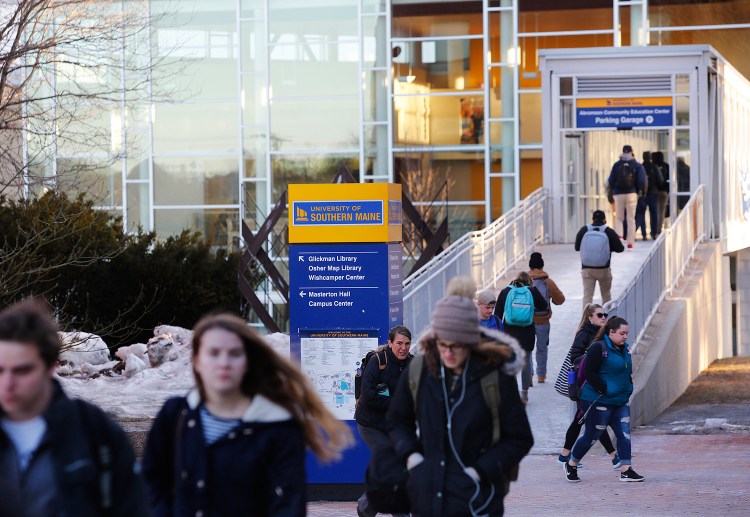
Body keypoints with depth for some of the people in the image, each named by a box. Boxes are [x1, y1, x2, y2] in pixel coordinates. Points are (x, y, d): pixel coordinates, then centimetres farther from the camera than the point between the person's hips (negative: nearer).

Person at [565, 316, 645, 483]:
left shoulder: (623, 349, 12)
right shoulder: (598, 348, -16)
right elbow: (590, 374, -19)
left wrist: (629, 378, 7)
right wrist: (605, 390, -20)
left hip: (620, 401, 8)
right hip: (598, 401, -8)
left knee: (624, 433, -1)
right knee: (592, 435, 1)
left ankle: (626, 470, 0)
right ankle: (571, 465, 21)